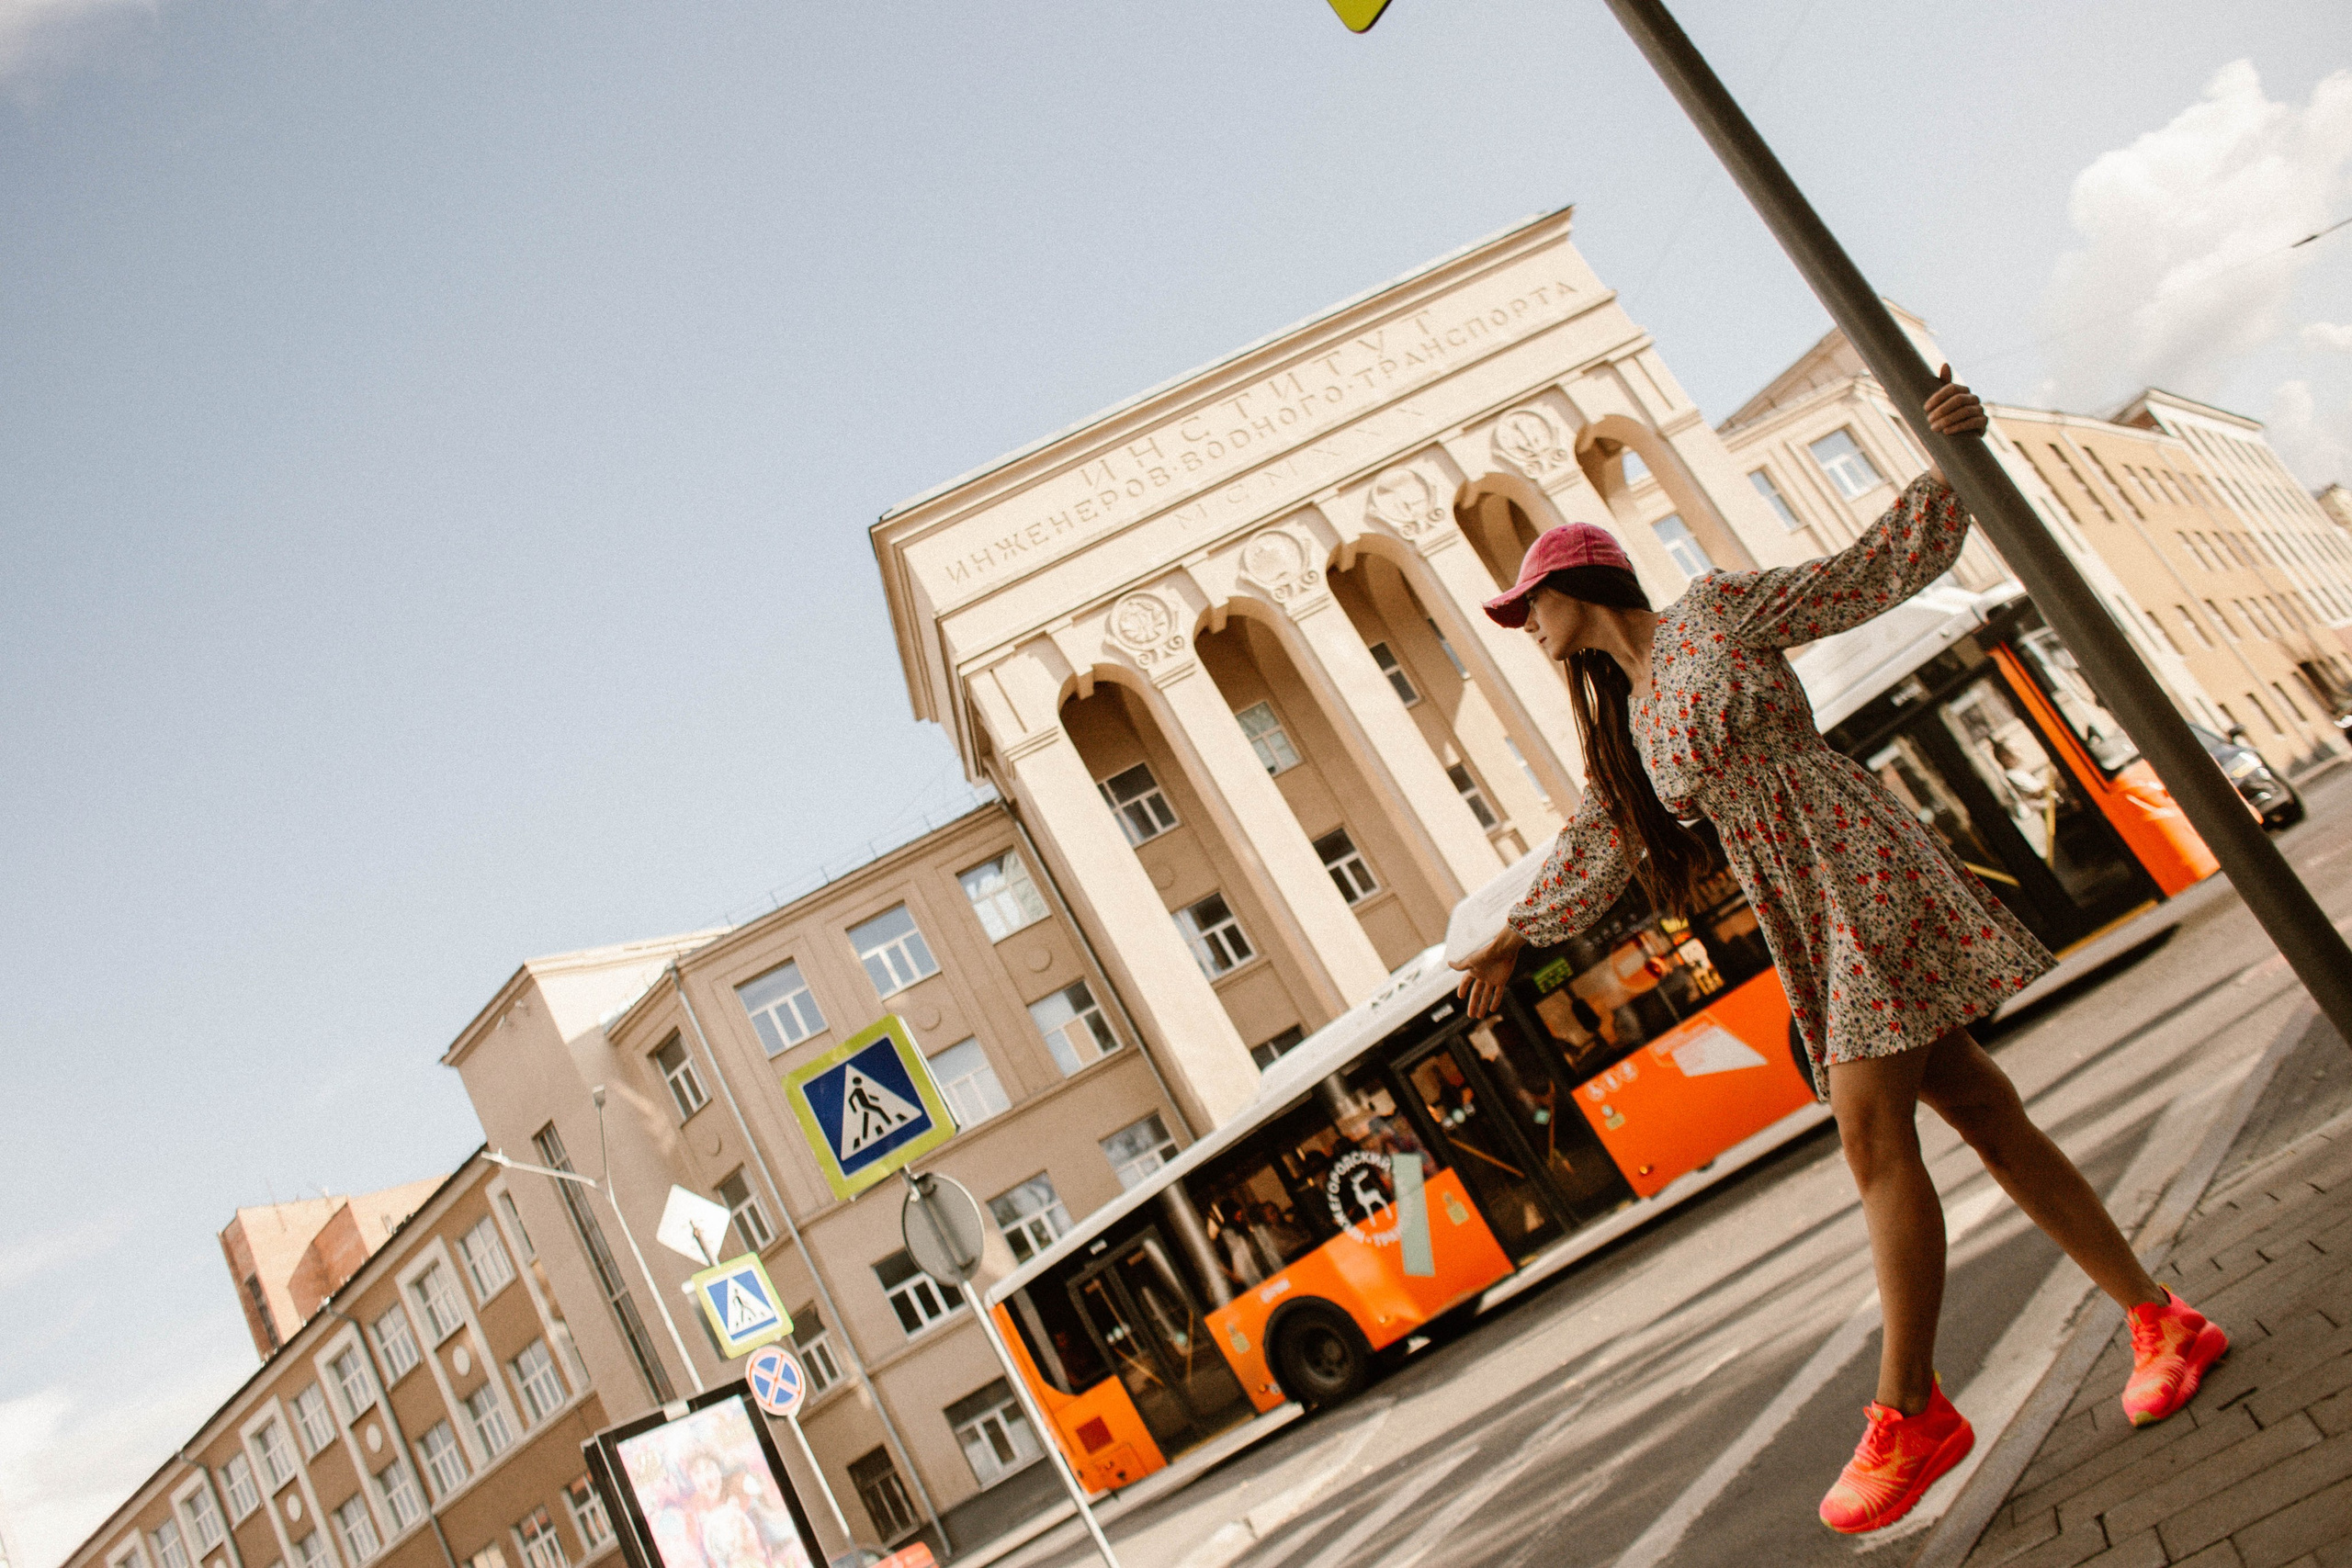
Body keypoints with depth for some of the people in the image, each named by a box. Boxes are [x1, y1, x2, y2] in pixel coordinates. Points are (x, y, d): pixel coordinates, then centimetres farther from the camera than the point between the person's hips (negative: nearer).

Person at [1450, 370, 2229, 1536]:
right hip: (1805, 924, 7)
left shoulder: (1715, 609, 0)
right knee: (1986, 1118, 7)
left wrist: (1947, 458, -8)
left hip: (1856, 874, -7)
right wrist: (1516, 936, 36)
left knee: (1872, 1137, -11)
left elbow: (1877, 569, 4)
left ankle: (1908, 1413, -5)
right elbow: (1598, 846, 29)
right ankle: (2163, 1322, 16)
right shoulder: (1623, 716, 18)